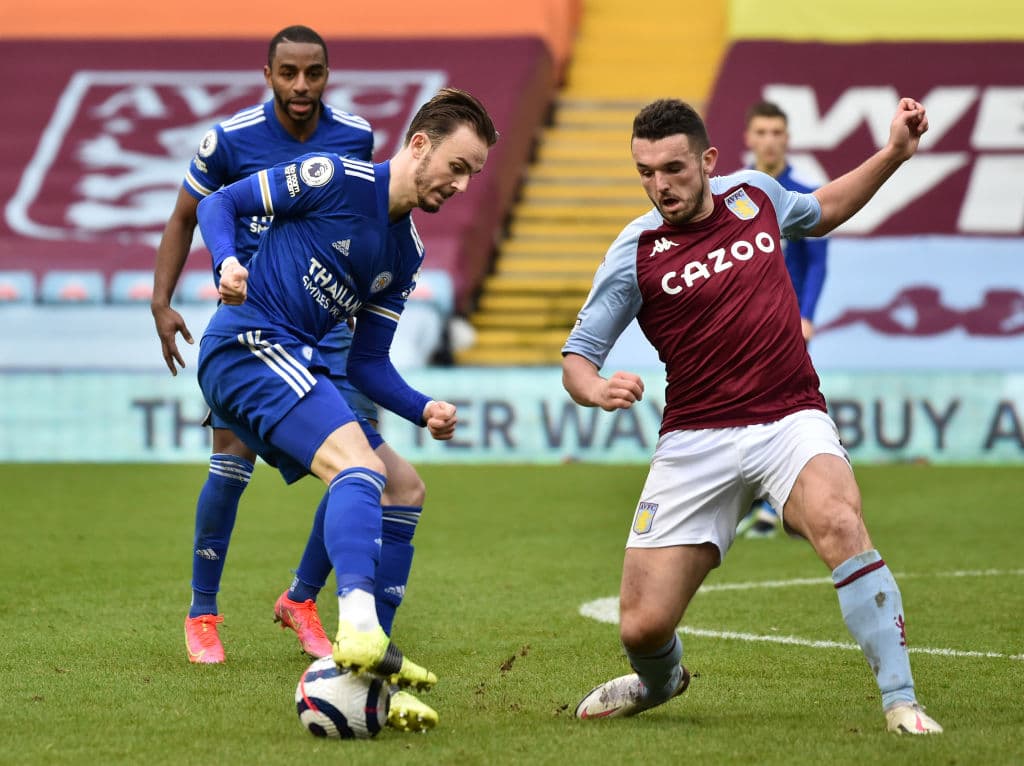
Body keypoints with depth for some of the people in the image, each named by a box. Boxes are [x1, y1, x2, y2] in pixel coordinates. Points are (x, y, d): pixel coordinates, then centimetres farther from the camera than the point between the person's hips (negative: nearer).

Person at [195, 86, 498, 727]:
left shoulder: (407, 255, 17)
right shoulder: (336, 179, -5)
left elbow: (368, 362, 17)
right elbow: (219, 203, -1)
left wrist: (423, 409, -1)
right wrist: (228, 261, -21)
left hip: (294, 366, 10)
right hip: (249, 344, -10)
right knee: (361, 467, -28)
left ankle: (366, 678, 7)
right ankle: (359, 626, -47)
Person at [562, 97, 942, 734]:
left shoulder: (755, 195, 6)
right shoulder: (637, 252, -3)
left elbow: (822, 212, 30)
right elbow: (576, 358, 0)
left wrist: (895, 153, 21)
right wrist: (596, 388, -23)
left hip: (791, 417, 1)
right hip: (697, 439, -1)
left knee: (838, 521, -34)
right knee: (643, 627, -6)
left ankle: (901, 702, -29)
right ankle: (661, 679, 33)